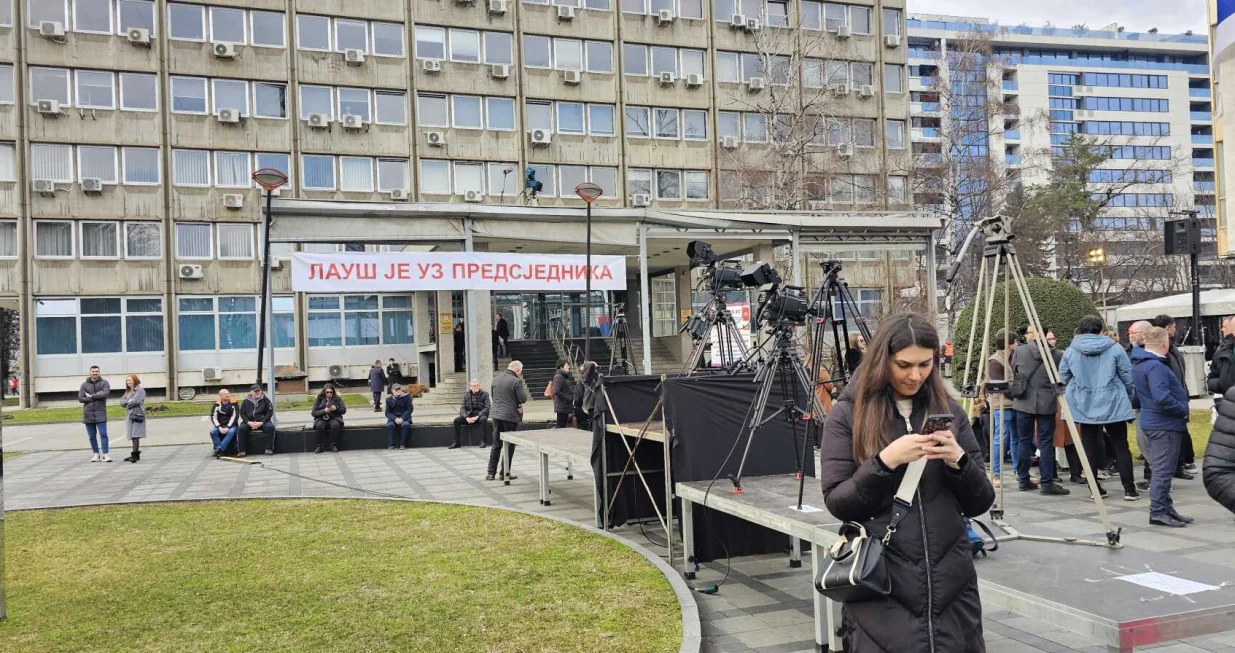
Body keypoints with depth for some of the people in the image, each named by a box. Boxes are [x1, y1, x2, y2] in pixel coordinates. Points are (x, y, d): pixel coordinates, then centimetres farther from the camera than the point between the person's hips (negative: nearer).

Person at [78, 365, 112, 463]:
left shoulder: (104, 382, 3)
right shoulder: (84, 384, 8)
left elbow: (105, 393, -15)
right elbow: (80, 398, -2)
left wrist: (91, 396, -9)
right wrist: (96, 397, -10)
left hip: (100, 413, -3)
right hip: (88, 414, 3)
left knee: (103, 434, -8)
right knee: (92, 436, 8)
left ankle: (105, 455, -9)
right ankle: (96, 455, 16)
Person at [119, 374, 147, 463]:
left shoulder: (140, 390, -3)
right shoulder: (128, 391, 22)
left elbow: (135, 401, -15)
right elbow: (122, 401, 12)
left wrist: (127, 402, 1)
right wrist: (129, 402, -6)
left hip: (137, 414, -8)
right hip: (129, 415, 8)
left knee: (135, 435, -14)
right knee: (132, 436, 10)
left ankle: (135, 455, -19)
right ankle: (136, 455, 15)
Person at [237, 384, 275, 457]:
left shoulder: (265, 400, 3)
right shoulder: (246, 401, 7)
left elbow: (270, 412, -1)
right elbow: (242, 413, 6)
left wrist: (261, 423, -13)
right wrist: (248, 422, -11)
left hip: (262, 422, -1)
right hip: (249, 422, 1)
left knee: (270, 427, -30)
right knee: (241, 429, -27)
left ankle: (269, 449, -22)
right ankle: (241, 451, -21)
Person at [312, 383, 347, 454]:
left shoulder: (337, 399, 8)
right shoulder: (319, 399, 5)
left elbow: (344, 410, 5)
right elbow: (313, 413, 0)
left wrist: (336, 408, -15)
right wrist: (324, 411, -16)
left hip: (334, 418, 0)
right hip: (321, 419, 0)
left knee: (335, 425, -35)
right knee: (319, 426, -35)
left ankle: (334, 445, -21)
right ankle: (320, 446, -23)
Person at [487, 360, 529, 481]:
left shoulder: (496, 379, 7)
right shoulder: (516, 381, -14)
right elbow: (523, 399, -14)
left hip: (497, 415, 6)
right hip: (511, 416, -6)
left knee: (496, 444, 13)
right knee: (509, 445, 5)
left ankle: (491, 472, 12)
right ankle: (505, 473, 8)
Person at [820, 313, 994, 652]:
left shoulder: (948, 409, 6)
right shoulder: (848, 414, -4)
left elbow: (980, 503, 5)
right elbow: (837, 504, -8)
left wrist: (959, 460, -14)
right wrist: (885, 462, -22)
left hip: (952, 584, 3)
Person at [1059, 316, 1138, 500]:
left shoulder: (1070, 352, -1)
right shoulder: (1115, 350, -5)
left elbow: (1063, 378, 4)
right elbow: (1128, 376, -1)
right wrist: (1130, 397, 15)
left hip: (1084, 405, 2)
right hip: (1112, 404, -1)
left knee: (1090, 446, 8)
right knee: (1121, 446, 5)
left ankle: (1095, 487, 10)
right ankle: (1129, 489, 3)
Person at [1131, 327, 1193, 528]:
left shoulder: (1139, 363, 11)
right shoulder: (1155, 366, -20)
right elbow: (1162, 397, -31)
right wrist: (1183, 411, -15)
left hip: (1152, 420, 10)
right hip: (1164, 424, -10)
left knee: (1162, 469, 16)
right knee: (1163, 469, -4)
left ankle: (1166, 509, 24)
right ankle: (1158, 512, 0)